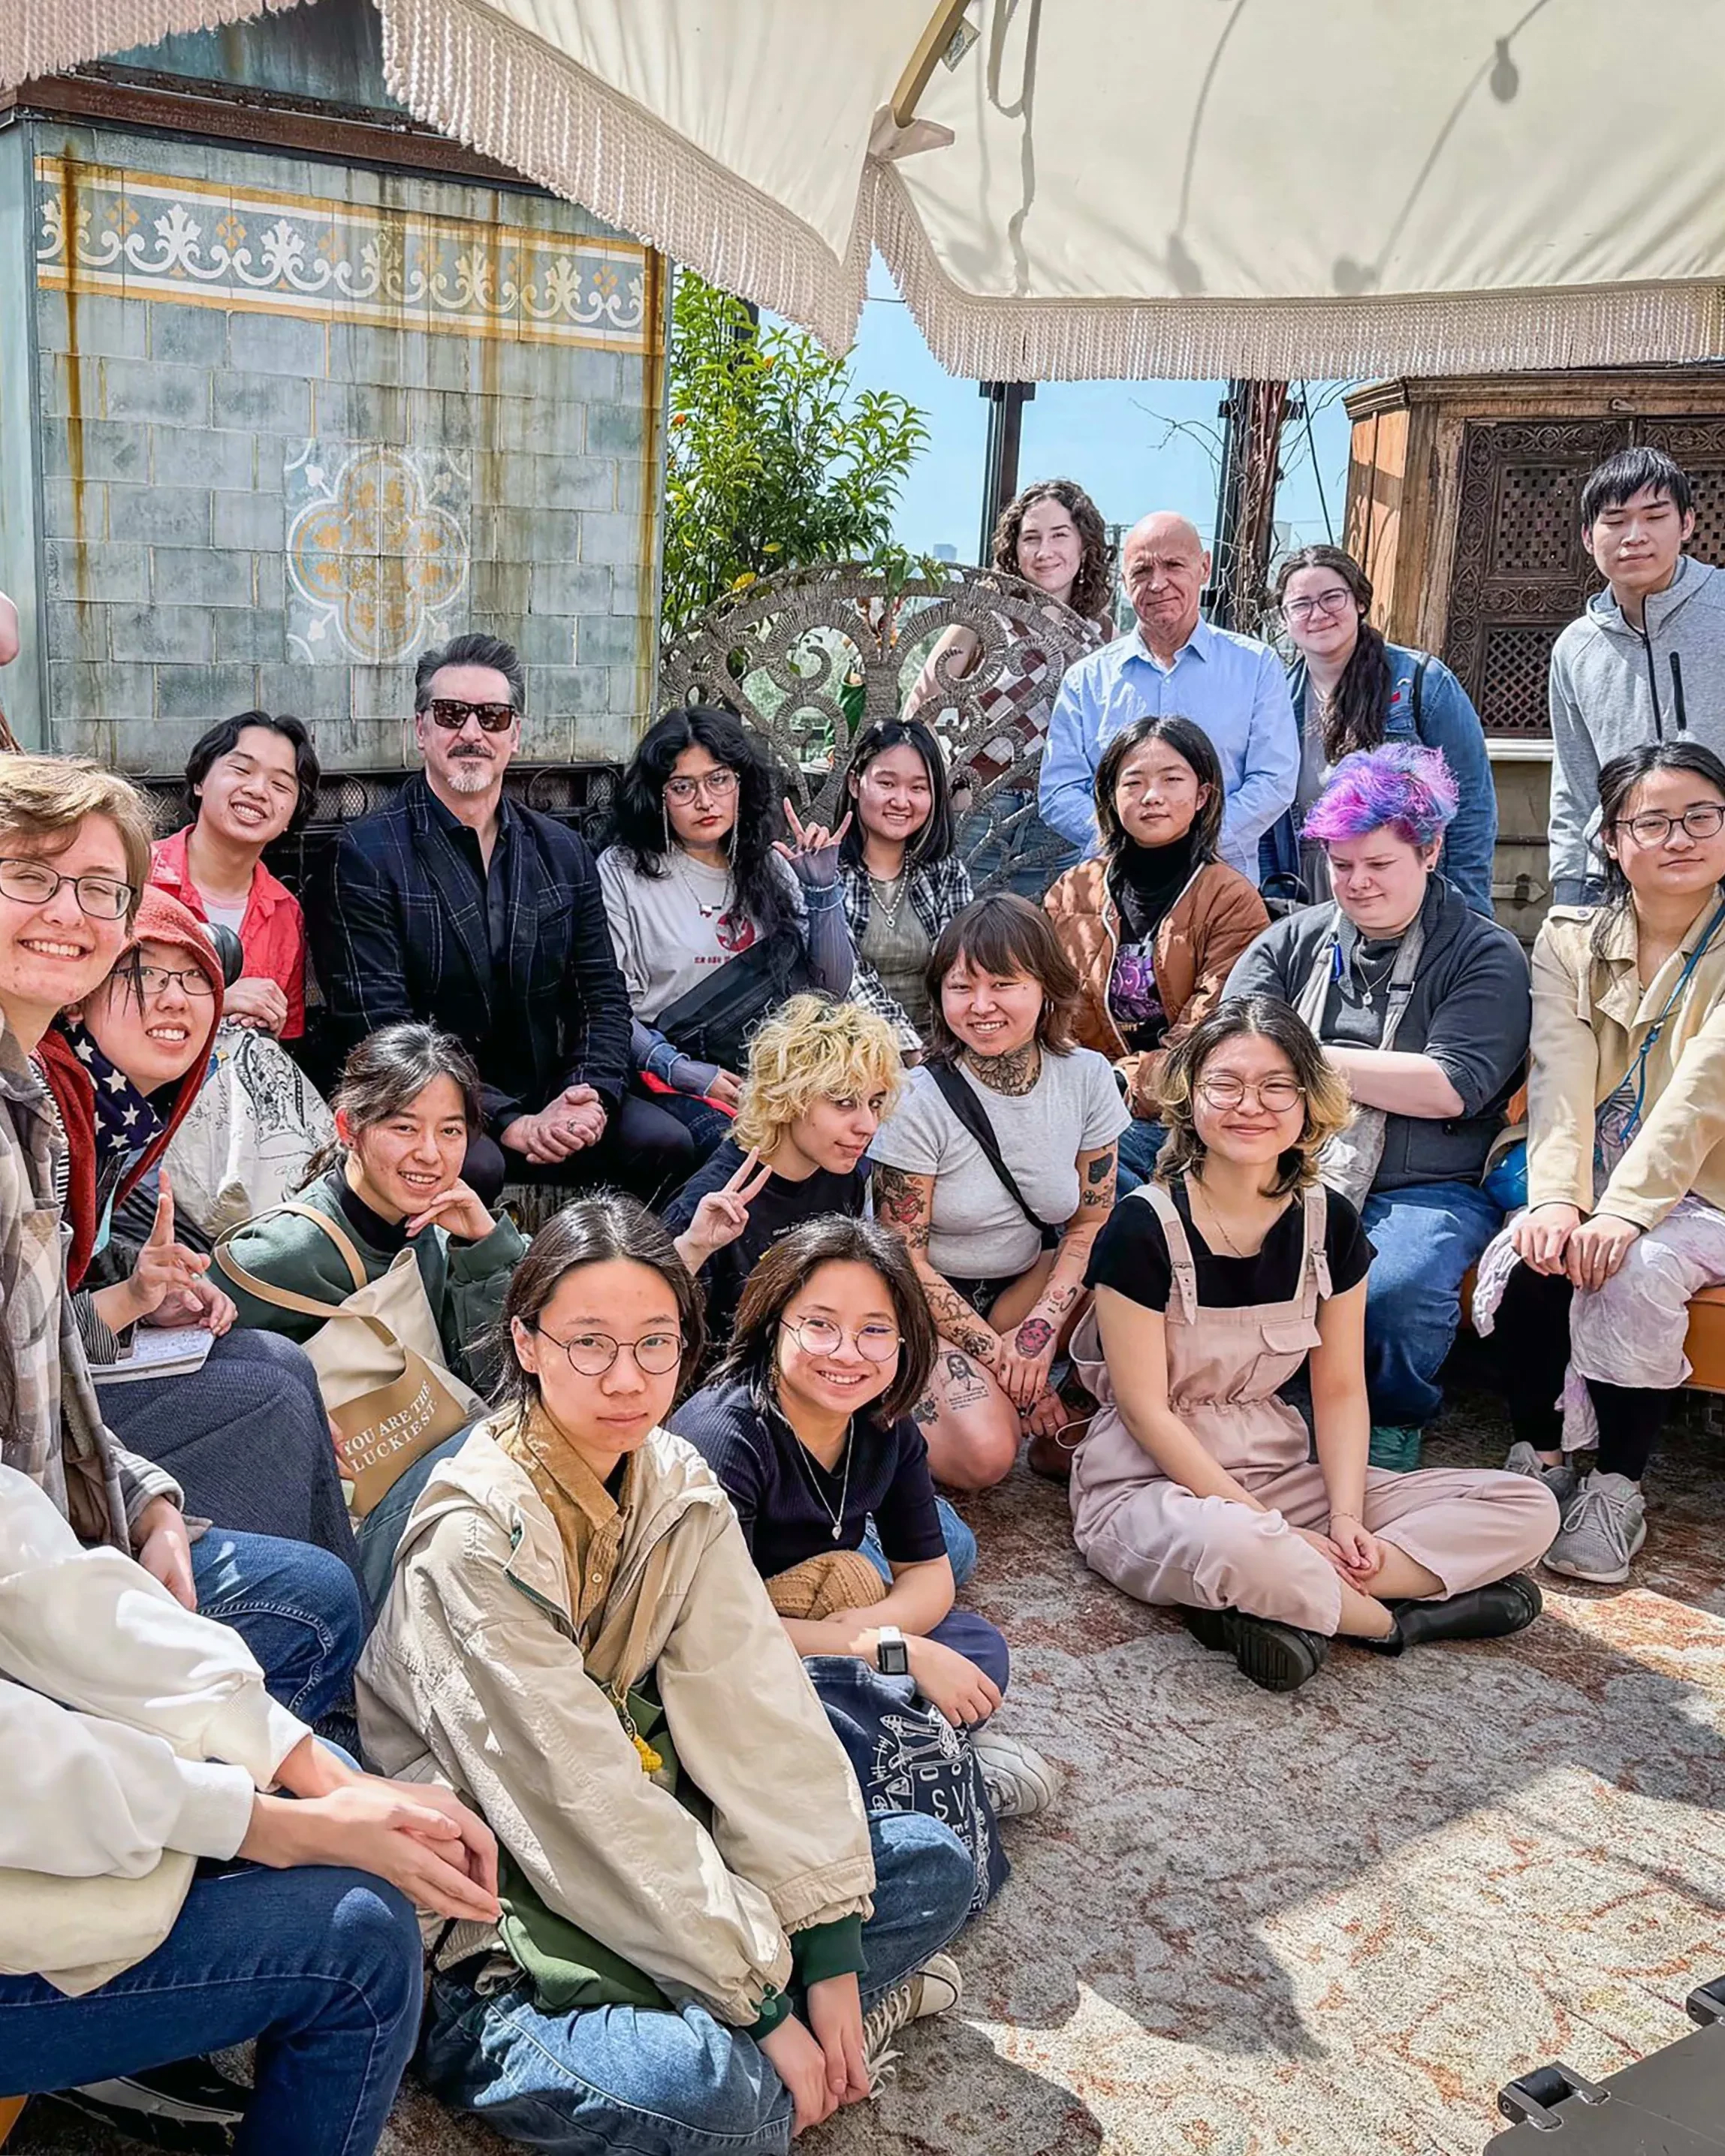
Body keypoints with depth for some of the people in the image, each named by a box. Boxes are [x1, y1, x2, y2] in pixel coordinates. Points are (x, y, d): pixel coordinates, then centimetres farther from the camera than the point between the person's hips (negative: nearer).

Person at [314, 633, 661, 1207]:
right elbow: (379, 1024, -12)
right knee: (474, 1166, -35)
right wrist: (510, 1123, -19)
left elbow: (603, 991, 11)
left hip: (550, 1101, 5)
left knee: (663, 1143, -19)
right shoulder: (367, 854, -4)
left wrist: (591, 1093, -11)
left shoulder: (563, 851, 12)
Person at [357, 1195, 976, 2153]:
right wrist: (762, 2006, -21)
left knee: (933, 1863, -2)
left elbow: (757, 1709, -8)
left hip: (652, 1847, 7)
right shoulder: (477, 1538, -23)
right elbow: (582, 1802, -24)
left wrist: (830, 1956, -12)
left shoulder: (676, 1484, -2)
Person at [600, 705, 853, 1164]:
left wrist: (822, 889, 0)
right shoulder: (622, 872, 4)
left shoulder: (770, 867, 16)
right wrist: (686, 1072, -15)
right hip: (675, 1081, -3)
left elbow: (832, 987, 12)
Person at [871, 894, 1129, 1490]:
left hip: (1024, 1286, 4)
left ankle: (1075, 1423, 0)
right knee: (984, 1455, -28)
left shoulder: (1087, 1078, -8)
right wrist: (1000, 1358, -18)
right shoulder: (920, 1100, -19)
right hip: (921, 1302, -4)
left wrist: (1041, 1329, -18)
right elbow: (904, 1260, -15)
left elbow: (1092, 1223, -3)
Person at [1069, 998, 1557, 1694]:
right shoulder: (1143, 1228, -15)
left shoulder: (1329, 1222, 0)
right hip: (1149, 1484, -6)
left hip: (1279, 1471, 6)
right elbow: (1146, 1409, -15)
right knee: (1228, 1545, -43)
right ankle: (1391, 1618, -12)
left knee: (1527, 1509, -7)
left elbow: (1340, 1388, 3)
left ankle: (1274, 1605, -19)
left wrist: (1346, 1519, -12)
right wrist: (1272, 1528, -18)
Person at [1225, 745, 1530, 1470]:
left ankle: (1393, 1427, 0)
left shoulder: (1484, 955, 5)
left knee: (1395, 1289, -34)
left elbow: (1450, 1086, -9)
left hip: (1426, 1190, -3)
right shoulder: (1292, 940, 17)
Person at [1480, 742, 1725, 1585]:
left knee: (1635, 1274, -31)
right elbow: (1560, 1081, -10)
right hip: (1593, 1181, 3)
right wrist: (1557, 1198, -28)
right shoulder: (1570, 939, 3)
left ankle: (1615, 1490, -14)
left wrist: (1624, 1210, -33)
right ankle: (1537, 1464, -7)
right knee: (1532, 1263, -27)